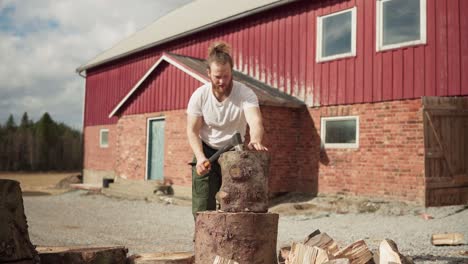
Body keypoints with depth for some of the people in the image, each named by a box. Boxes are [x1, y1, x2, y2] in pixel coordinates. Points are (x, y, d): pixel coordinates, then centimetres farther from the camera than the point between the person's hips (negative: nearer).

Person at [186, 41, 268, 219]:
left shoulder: (246, 94, -19)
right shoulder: (199, 96, -12)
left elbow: (255, 121, -36)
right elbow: (192, 131, -10)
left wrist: (255, 141, -59)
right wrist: (200, 157, -27)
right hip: (206, 152, 1)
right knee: (203, 209, -2)